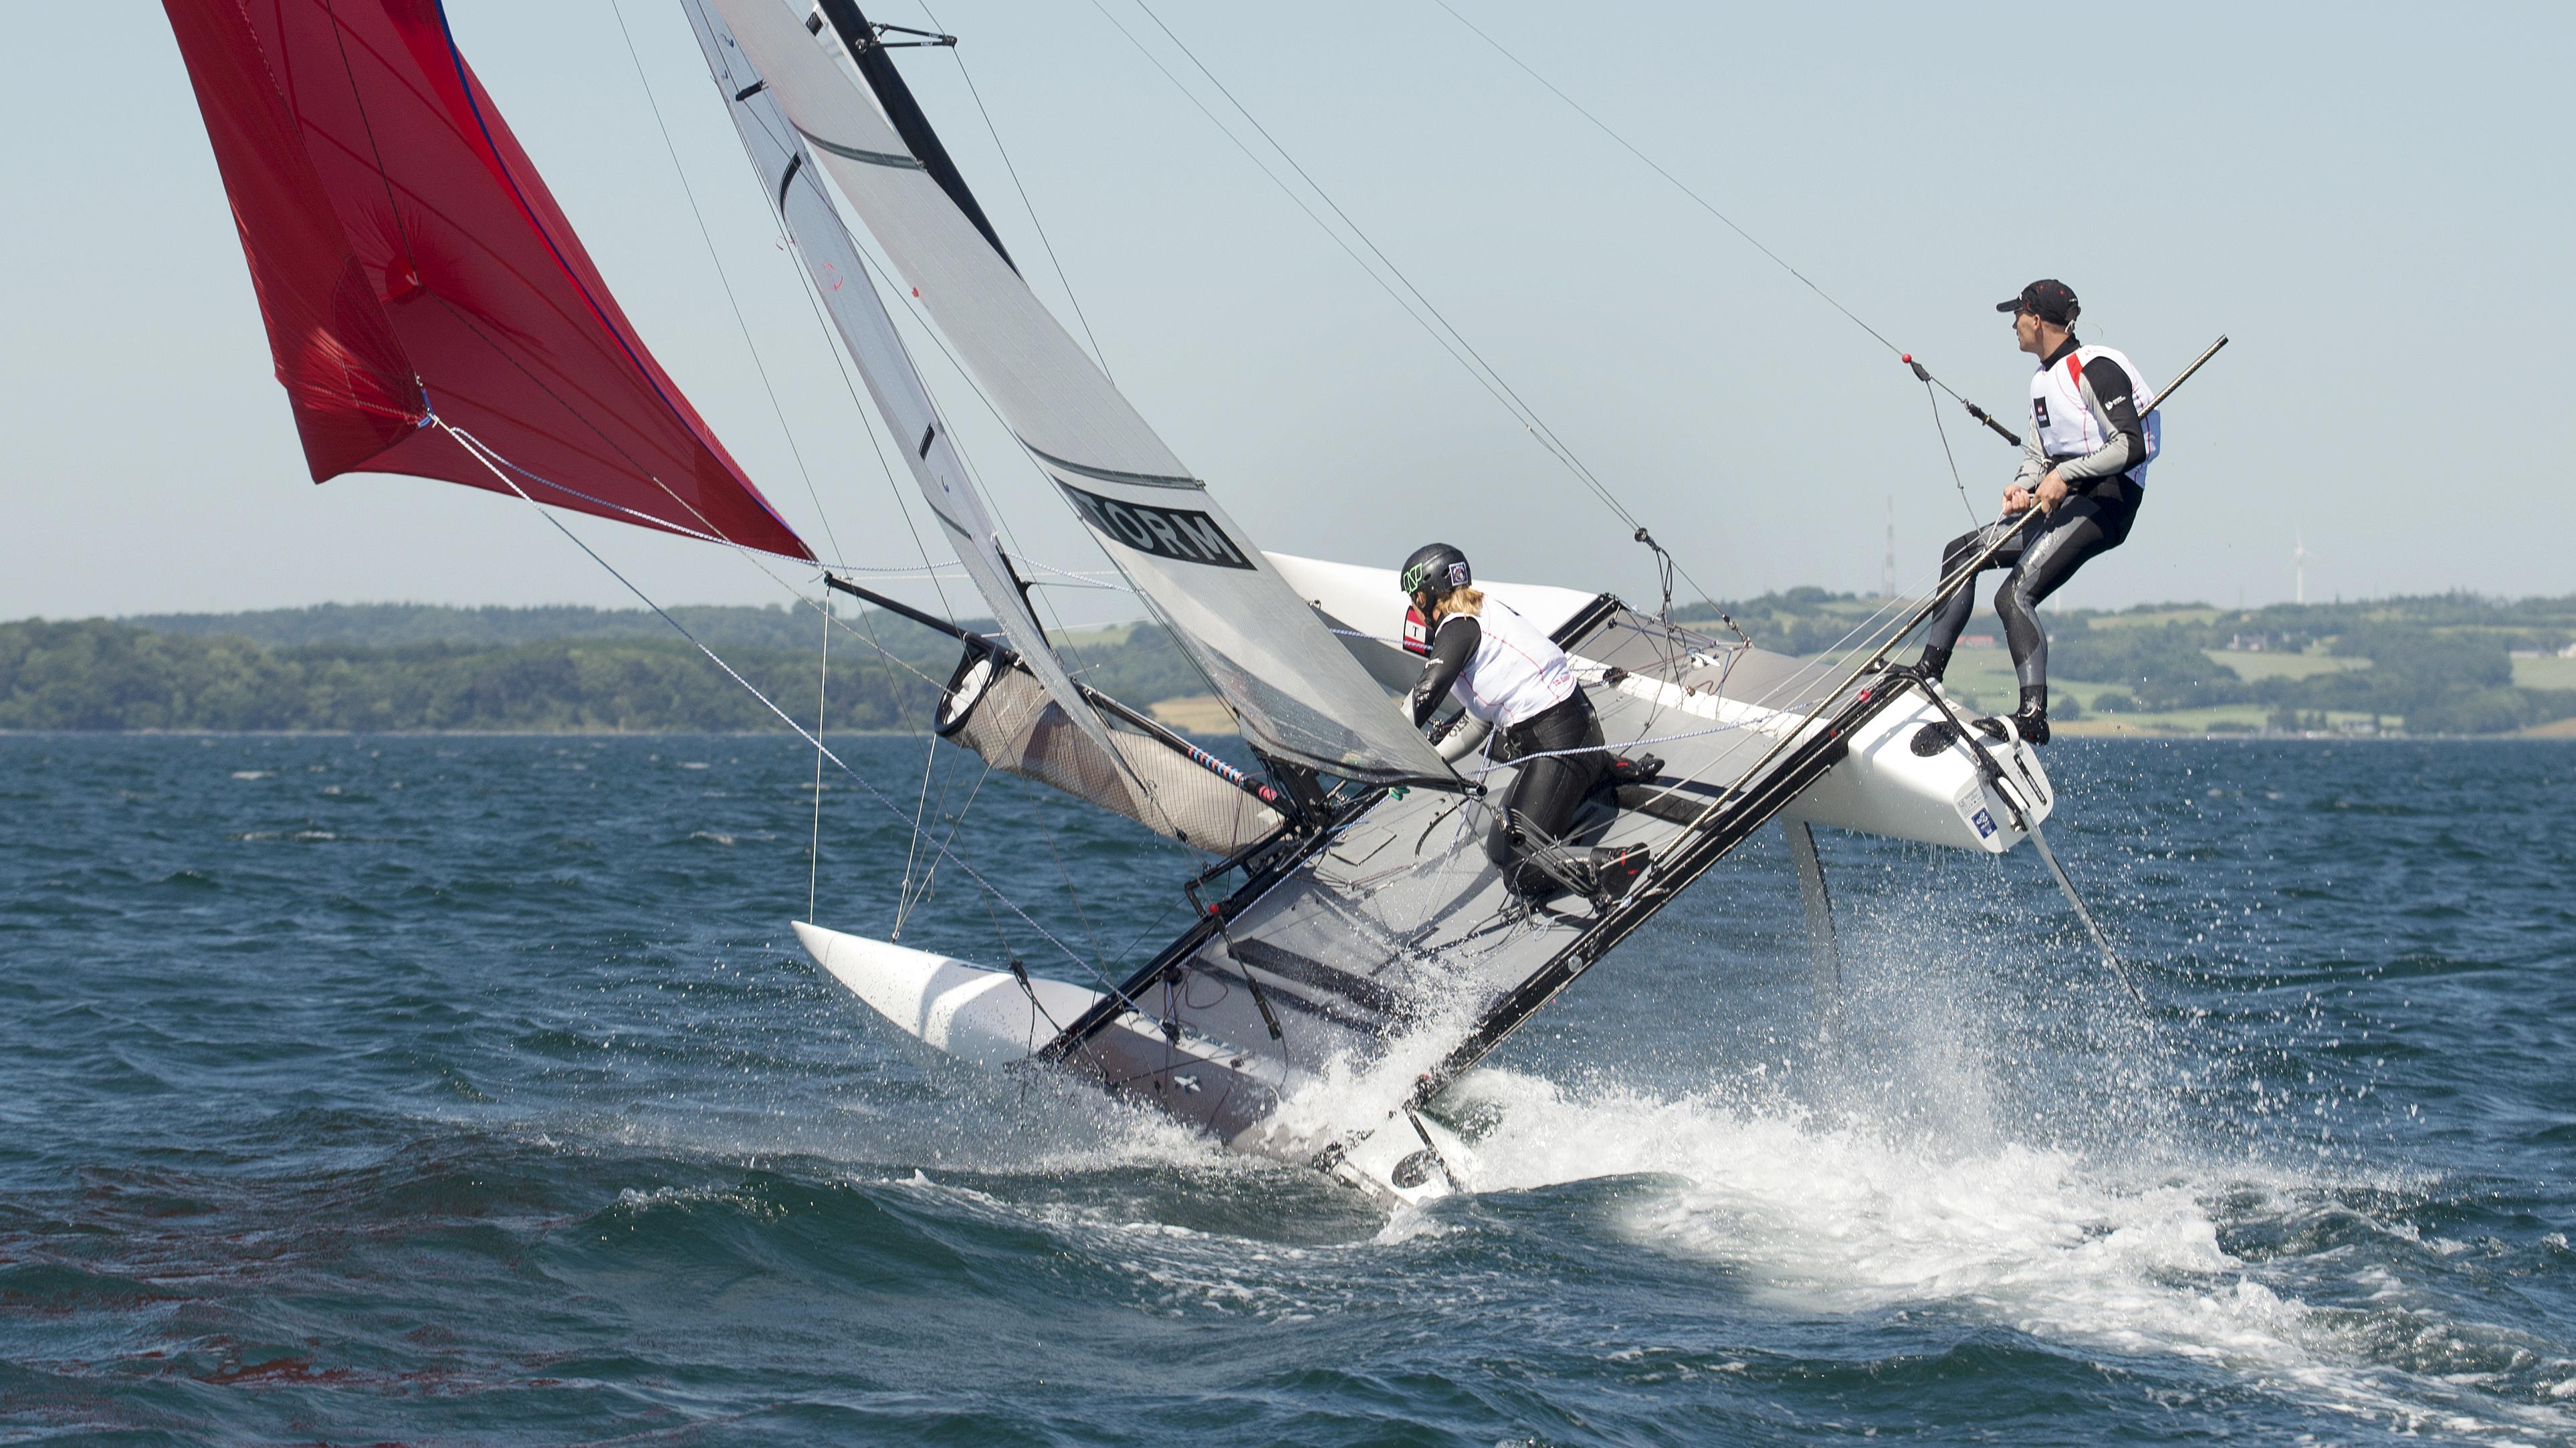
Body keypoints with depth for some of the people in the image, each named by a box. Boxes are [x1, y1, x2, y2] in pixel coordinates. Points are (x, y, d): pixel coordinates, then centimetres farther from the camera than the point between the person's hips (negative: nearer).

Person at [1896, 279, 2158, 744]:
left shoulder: (2095, 369, -13)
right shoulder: (2043, 380, 18)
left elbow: (2132, 447, -22)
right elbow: (2037, 455, 20)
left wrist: (2064, 475, -24)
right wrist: (2024, 487, -3)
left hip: (2105, 501, -10)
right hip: (2064, 502, 10)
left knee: (2015, 596, -25)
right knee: (1960, 552, 15)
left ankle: (2033, 716, -34)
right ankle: (1931, 666, 16)